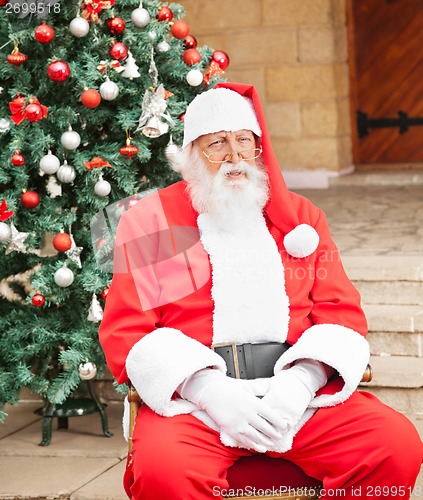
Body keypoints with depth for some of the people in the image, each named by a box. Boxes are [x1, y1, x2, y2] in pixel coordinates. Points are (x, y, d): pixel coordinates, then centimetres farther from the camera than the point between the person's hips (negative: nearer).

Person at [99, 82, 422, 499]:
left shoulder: (301, 216, 18)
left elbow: (341, 312, 11)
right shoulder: (149, 221, 9)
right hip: (191, 395, -3)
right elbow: (125, 332, 1)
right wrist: (208, 390, -15)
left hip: (297, 389, 3)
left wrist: (301, 382, -10)